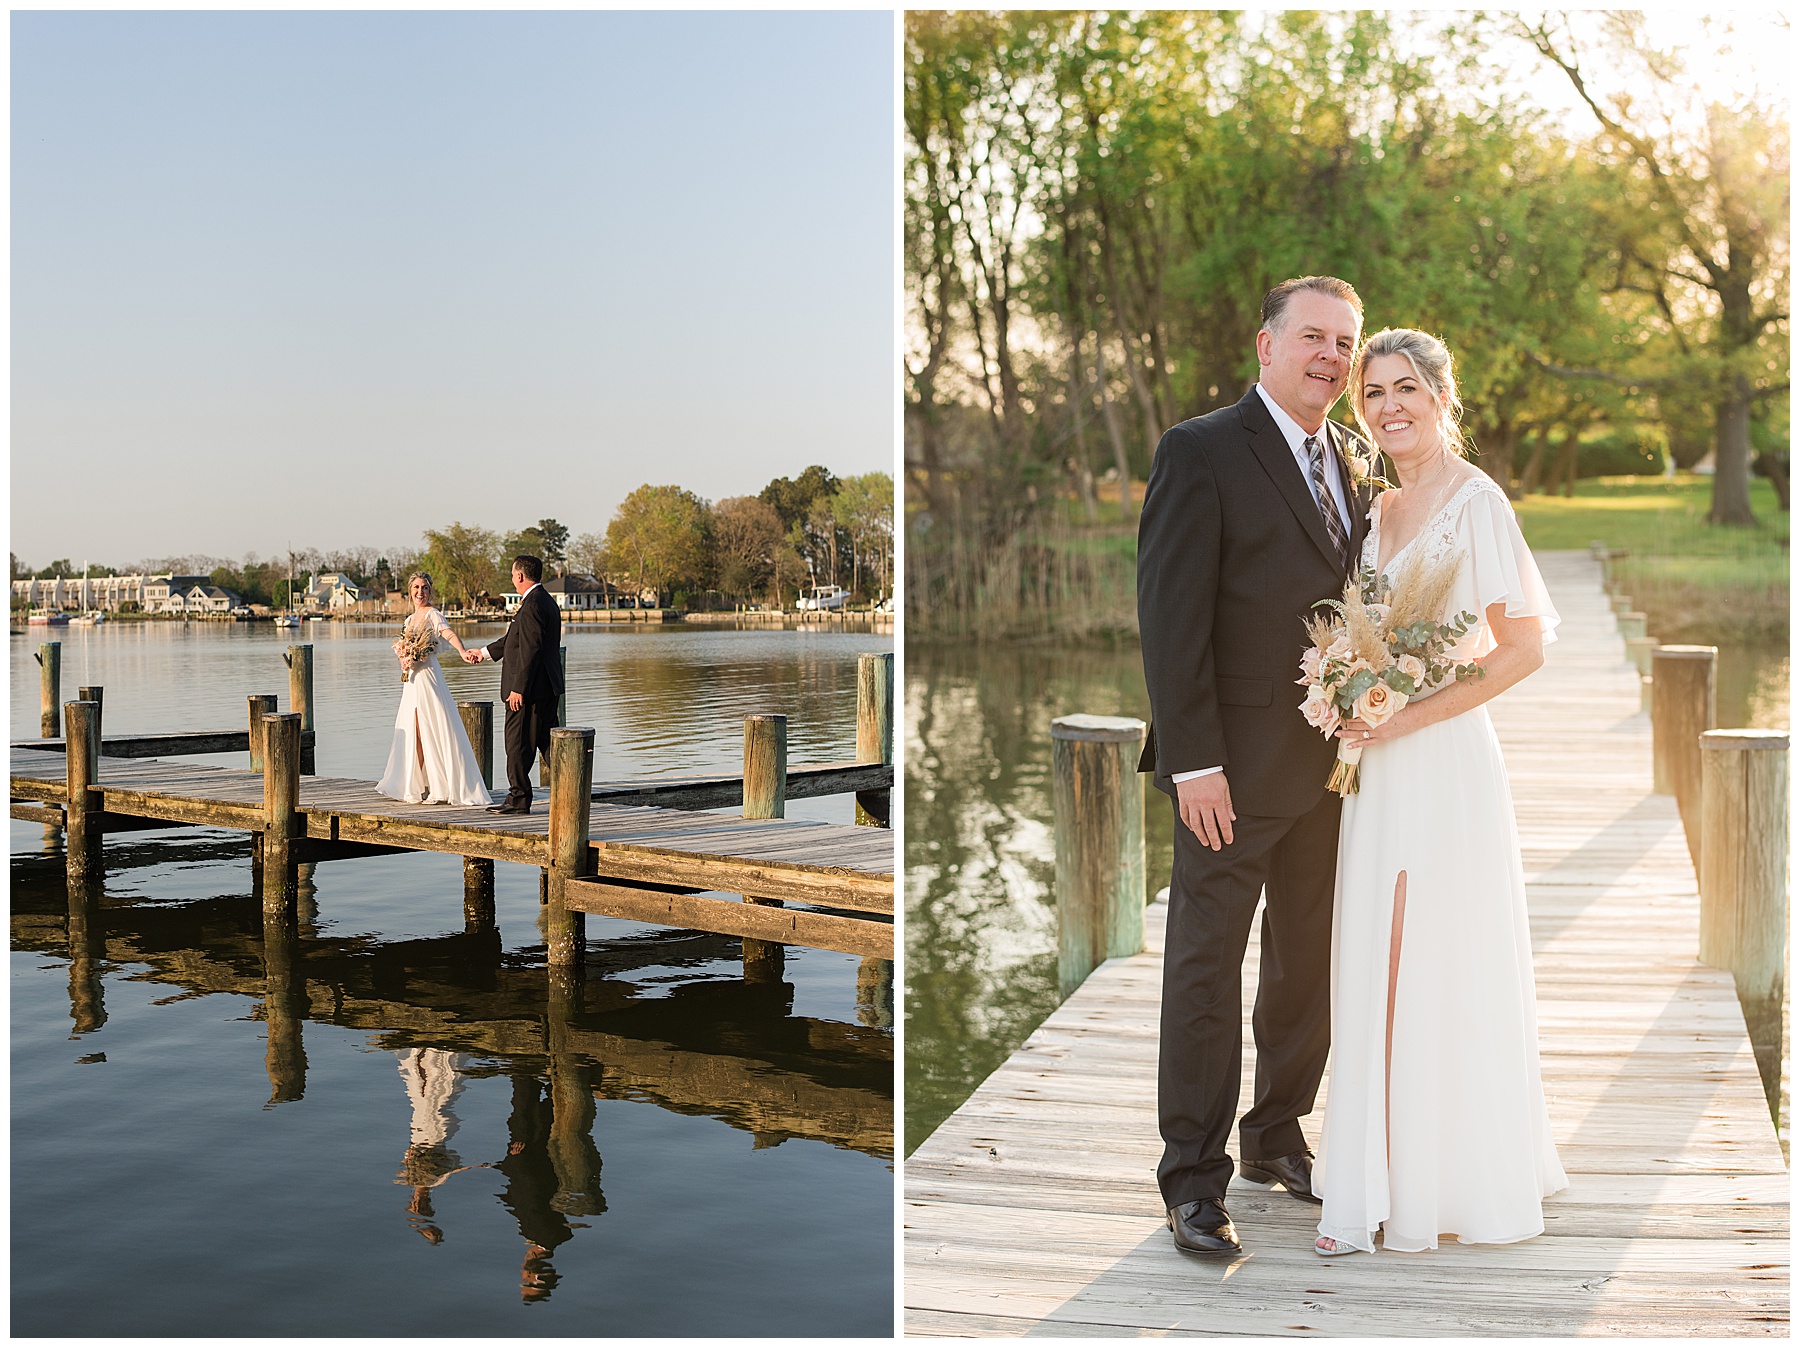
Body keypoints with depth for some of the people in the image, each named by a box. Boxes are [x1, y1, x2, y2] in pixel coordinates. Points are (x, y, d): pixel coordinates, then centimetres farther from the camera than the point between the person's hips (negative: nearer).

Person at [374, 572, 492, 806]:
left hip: (429, 678, -8)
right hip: (412, 681, 8)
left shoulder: (432, 614, -7)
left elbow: (449, 634, -26)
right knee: (413, 733, 9)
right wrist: (404, 662, 2)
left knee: (434, 733, -8)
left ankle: (442, 789, -6)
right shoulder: (410, 619, 17)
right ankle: (417, 786, 16)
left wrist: (463, 651, -46)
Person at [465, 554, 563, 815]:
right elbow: (517, 640, 26)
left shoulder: (532, 606, -17)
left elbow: (530, 650, -22)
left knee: (518, 744, -2)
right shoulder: (547, 602, 15)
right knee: (547, 740, 13)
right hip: (548, 687, 10)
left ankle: (518, 799, 3)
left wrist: (518, 689, -21)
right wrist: (483, 652, 35)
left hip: (529, 688, -10)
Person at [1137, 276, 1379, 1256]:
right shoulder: (1200, 451, -10)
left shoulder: (1354, 460, 11)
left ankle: (1277, 1137, 33)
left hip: (1332, 761, 7)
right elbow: (1170, 615, -14)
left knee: (1309, 962, 16)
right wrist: (1193, 762, -19)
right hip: (1237, 764, -7)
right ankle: (1193, 1180, 13)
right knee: (1206, 971, 2)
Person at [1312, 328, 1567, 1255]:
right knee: (1375, 977, 9)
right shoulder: (1380, 510, 14)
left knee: (1446, 977, 1)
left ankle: (1464, 1185, 15)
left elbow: (1524, 647, -14)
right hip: (1378, 771, 7)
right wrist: (1354, 711, 3)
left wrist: (1406, 716, -17)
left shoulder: (1474, 501, -10)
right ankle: (1381, 1186, 18)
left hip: (1443, 764, -7)